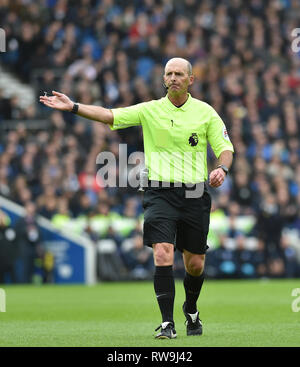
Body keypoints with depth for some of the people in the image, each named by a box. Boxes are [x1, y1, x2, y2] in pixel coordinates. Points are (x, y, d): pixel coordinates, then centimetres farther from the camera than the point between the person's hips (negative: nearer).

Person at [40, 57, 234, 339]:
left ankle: (191, 310, 38)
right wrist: (73, 107, -15)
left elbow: (225, 148, 5)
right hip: (159, 192, -1)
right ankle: (167, 323, -15)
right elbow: (109, 115, -3)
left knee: (195, 264, 8)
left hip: (194, 194, 1)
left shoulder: (205, 112, 4)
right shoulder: (150, 110, 4)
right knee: (163, 254, -18)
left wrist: (222, 168, -17)